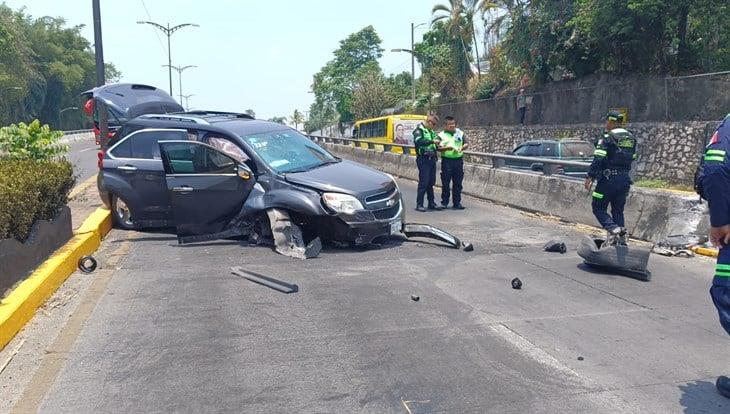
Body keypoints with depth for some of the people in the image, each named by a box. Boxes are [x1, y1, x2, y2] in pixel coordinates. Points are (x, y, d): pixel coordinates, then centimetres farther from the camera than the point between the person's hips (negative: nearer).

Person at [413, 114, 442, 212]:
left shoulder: (432, 131, 18)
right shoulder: (419, 130, -8)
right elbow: (418, 141, -27)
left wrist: (437, 146, 5)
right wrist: (432, 141, -30)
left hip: (432, 159, 8)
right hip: (423, 159, -8)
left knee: (431, 182, 11)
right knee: (423, 182, -8)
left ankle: (431, 203, 19)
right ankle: (419, 204, -2)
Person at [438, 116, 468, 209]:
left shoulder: (460, 133, 12)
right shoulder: (442, 135, 2)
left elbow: (466, 144, 10)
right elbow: (438, 148, -6)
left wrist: (462, 147, -11)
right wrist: (446, 148, -24)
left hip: (458, 160, 3)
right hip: (446, 160, -3)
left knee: (458, 183, 7)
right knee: (445, 182, 0)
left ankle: (457, 202, 14)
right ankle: (444, 202, 9)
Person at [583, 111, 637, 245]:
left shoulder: (607, 138, -10)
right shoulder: (631, 138, 13)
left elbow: (598, 159, -17)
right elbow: (631, 159, 16)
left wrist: (590, 177, -15)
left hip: (609, 178, -7)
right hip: (625, 179, 7)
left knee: (598, 208, 2)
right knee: (618, 210, 15)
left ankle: (613, 229, -18)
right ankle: (621, 236, 9)